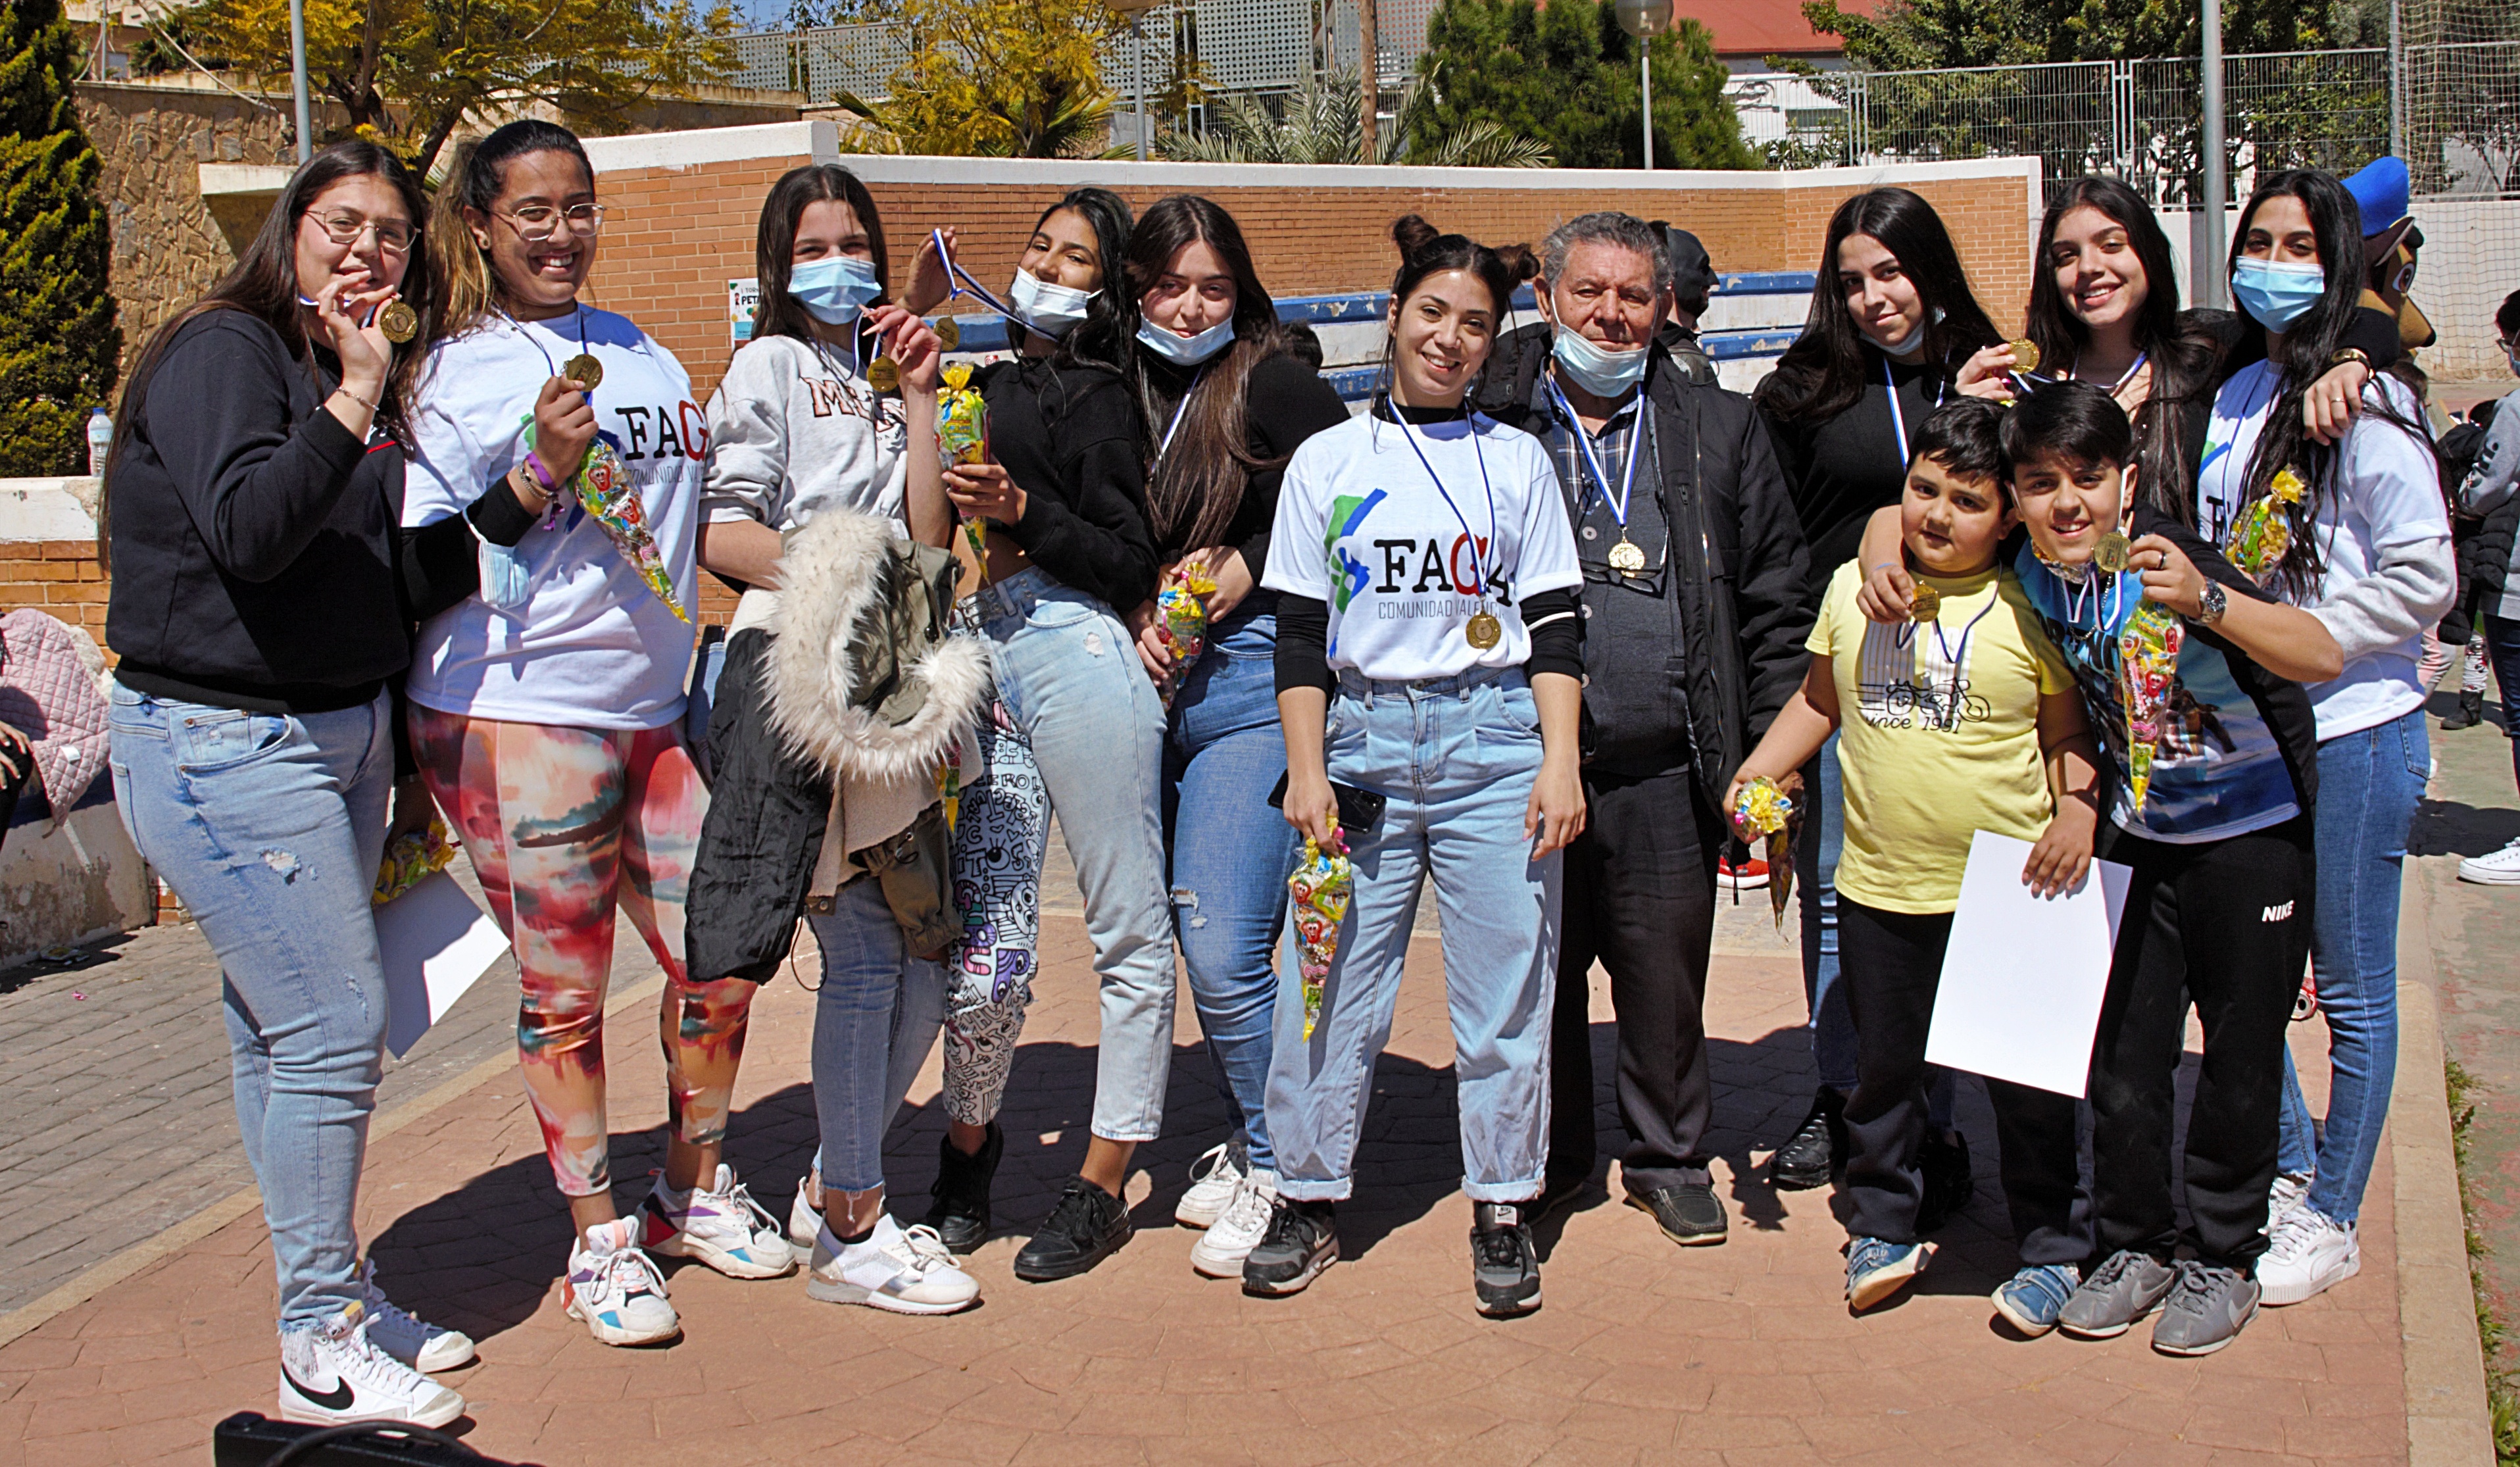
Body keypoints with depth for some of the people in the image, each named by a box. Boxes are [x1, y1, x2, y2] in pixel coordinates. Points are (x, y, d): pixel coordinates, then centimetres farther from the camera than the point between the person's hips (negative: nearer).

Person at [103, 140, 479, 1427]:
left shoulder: (368, 381, 13)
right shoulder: (222, 353, -10)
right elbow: (247, 530, -27)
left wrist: (512, 498, 4)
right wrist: (352, 401, -25)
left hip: (340, 731, 8)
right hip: (222, 742, -8)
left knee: (284, 1029, 14)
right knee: (332, 1027, -9)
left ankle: (334, 1299, 22)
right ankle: (319, 1350, 1)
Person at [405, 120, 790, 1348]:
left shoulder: (640, 353, 15)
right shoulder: (454, 373, -3)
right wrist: (538, 474, -16)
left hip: (656, 703, 6)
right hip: (518, 713, -6)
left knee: (721, 960, 8)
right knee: (564, 994, 2)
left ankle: (694, 1192, 29)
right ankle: (599, 1240, 18)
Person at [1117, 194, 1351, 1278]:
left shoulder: (1275, 384, -4)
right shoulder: (1125, 394, 12)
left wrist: (1250, 569, -10)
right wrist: (1139, 617, 0)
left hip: (1255, 679, -6)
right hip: (1162, 686, 6)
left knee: (1222, 947, -11)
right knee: (1202, 941, 11)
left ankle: (1279, 1170, 6)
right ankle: (1247, 1145, 27)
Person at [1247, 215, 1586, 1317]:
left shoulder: (1519, 461, 10)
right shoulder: (1328, 461, 9)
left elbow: (1554, 626, 8)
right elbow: (1300, 634, 7)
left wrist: (1559, 762, -2)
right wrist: (1305, 770, -1)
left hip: (1495, 739, 0)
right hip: (1364, 739, 0)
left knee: (1505, 983, 1)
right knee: (1330, 978, -1)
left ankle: (1502, 1211, 13)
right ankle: (1308, 1200, 14)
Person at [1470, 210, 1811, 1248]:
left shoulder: (1721, 432, 8)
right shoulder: (1491, 424, 5)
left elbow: (1775, 604, 8)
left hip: (1667, 772, 0)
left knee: (1666, 978, 8)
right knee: (1538, 971, 9)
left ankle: (1670, 1159, 27)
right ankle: (1549, 1160, 27)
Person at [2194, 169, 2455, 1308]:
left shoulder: (2364, 404, -10)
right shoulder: (2225, 394, 8)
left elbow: (2424, 577, -14)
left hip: (2349, 732, -6)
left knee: (2351, 991, 6)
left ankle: (2330, 1219, 19)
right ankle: (2285, 1173, 31)